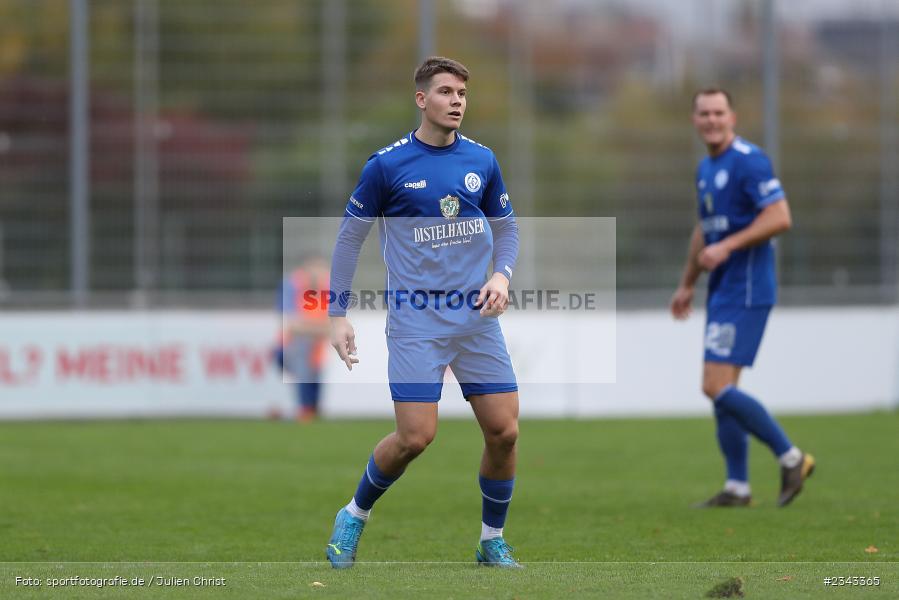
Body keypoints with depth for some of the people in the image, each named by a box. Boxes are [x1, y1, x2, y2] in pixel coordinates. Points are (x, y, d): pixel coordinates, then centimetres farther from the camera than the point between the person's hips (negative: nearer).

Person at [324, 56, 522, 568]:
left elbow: (507, 228, 17)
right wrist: (338, 315, -2)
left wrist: (502, 276, -3)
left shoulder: (482, 161, 6)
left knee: (504, 431, -3)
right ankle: (355, 515, 14)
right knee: (416, 437, -12)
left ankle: (493, 541, 17)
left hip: (477, 315, 4)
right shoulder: (387, 165, -5)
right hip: (416, 319, -4)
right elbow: (350, 238, 2)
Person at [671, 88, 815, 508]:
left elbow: (780, 217, -20)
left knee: (717, 387, -14)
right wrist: (687, 284, 31)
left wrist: (728, 246, -24)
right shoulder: (706, 169, 16)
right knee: (720, 391, 8)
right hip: (722, 292, 9)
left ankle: (790, 458, -4)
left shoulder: (748, 161, -12)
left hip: (745, 291, -9)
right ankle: (737, 488, 12)